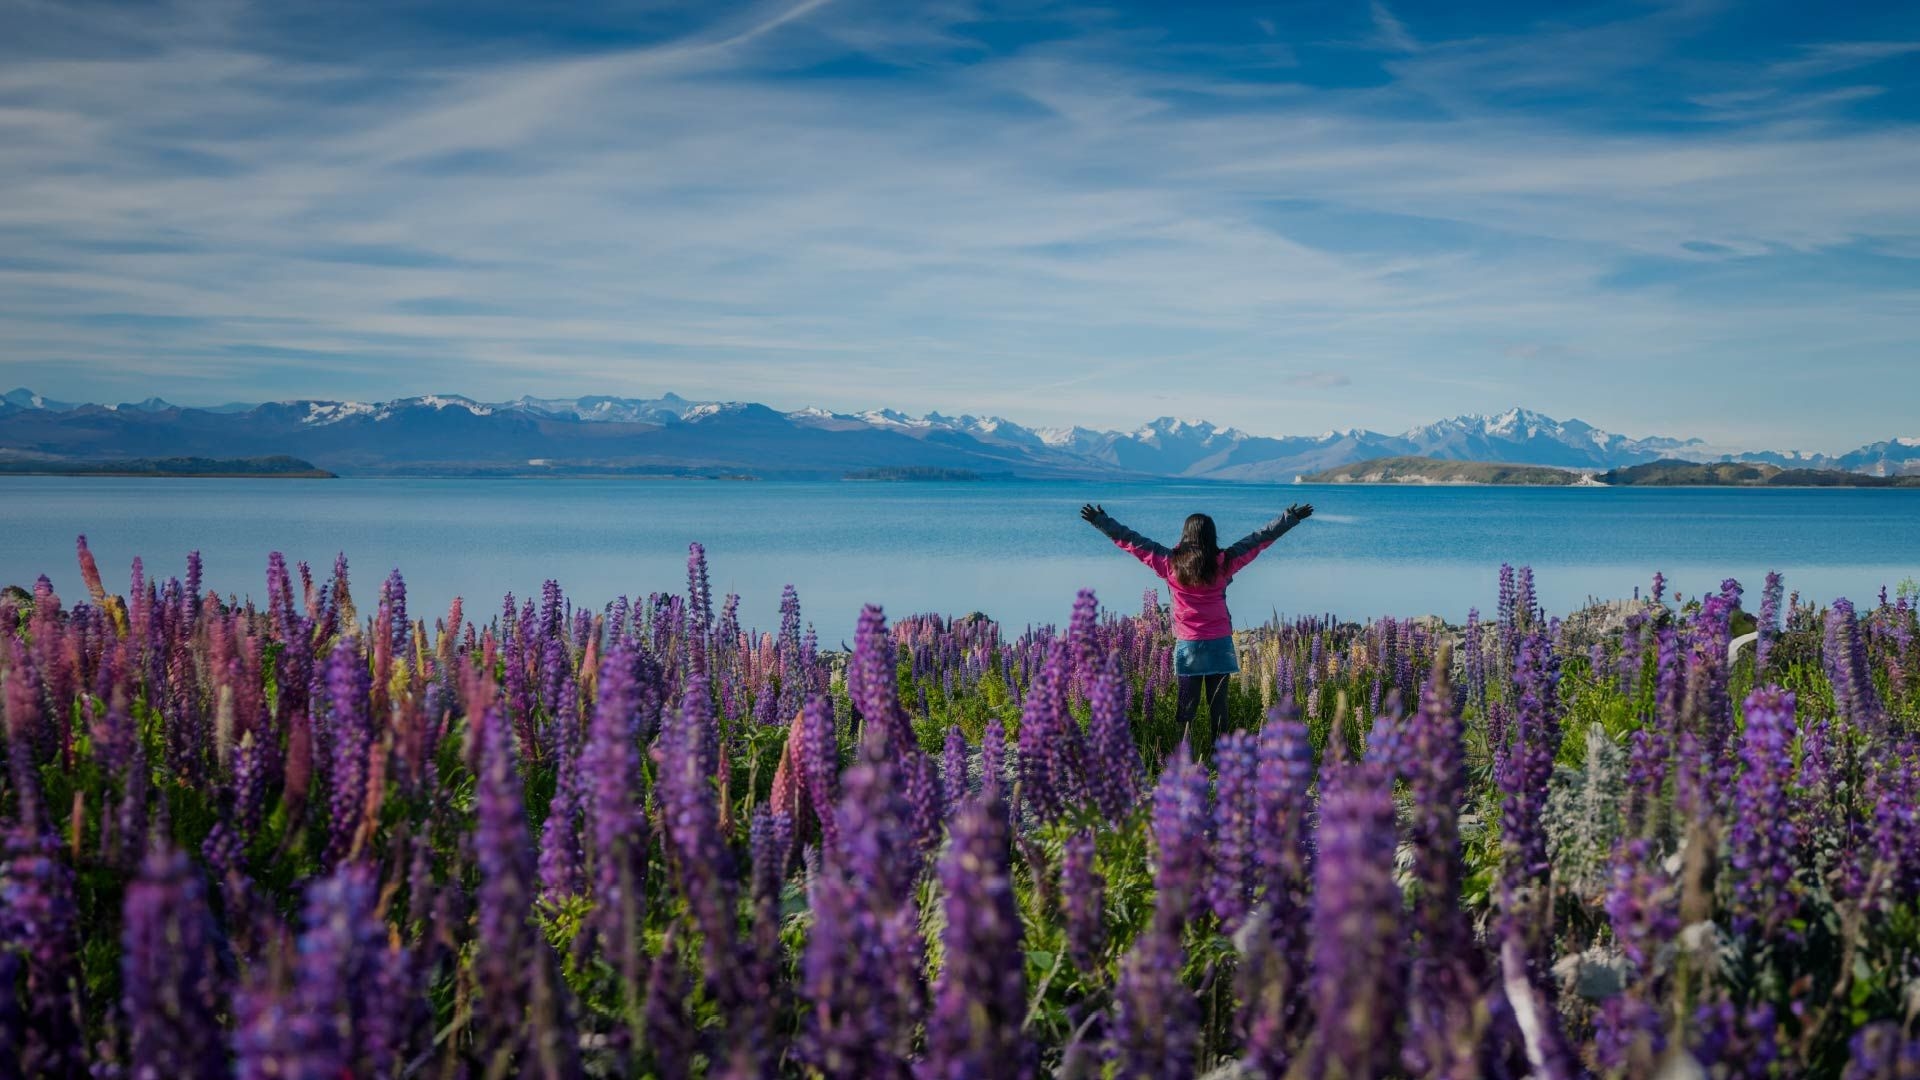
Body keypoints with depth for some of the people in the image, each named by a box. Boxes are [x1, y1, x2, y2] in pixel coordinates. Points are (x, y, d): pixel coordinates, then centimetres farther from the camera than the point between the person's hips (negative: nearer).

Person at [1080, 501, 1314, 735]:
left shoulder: (1170, 564, -5)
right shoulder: (1224, 562, -6)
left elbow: (1132, 541, 1)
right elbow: (1259, 539, 2)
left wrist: (1100, 521, 10)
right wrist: (1291, 518, 11)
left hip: (1187, 644, 0)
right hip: (1220, 644, 0)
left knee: (1186, 704, 6)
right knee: (1218, 703, 5)